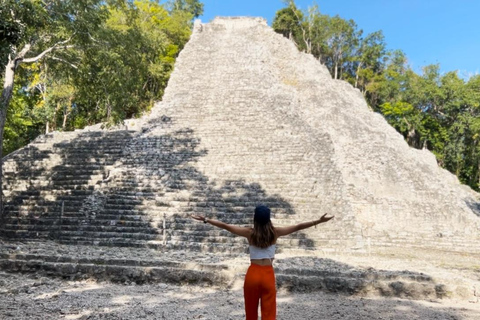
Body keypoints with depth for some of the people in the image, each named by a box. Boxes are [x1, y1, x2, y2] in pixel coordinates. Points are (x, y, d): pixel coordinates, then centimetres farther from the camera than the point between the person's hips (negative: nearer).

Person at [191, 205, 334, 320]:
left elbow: (225, 226, -2)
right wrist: (319, 221, 1)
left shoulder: (249, 232, -4)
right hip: (268, 275, -1)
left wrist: (206, 220, 6)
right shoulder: (275, 232, -4)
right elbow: (298, 227, -3)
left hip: (253, 274, 1)